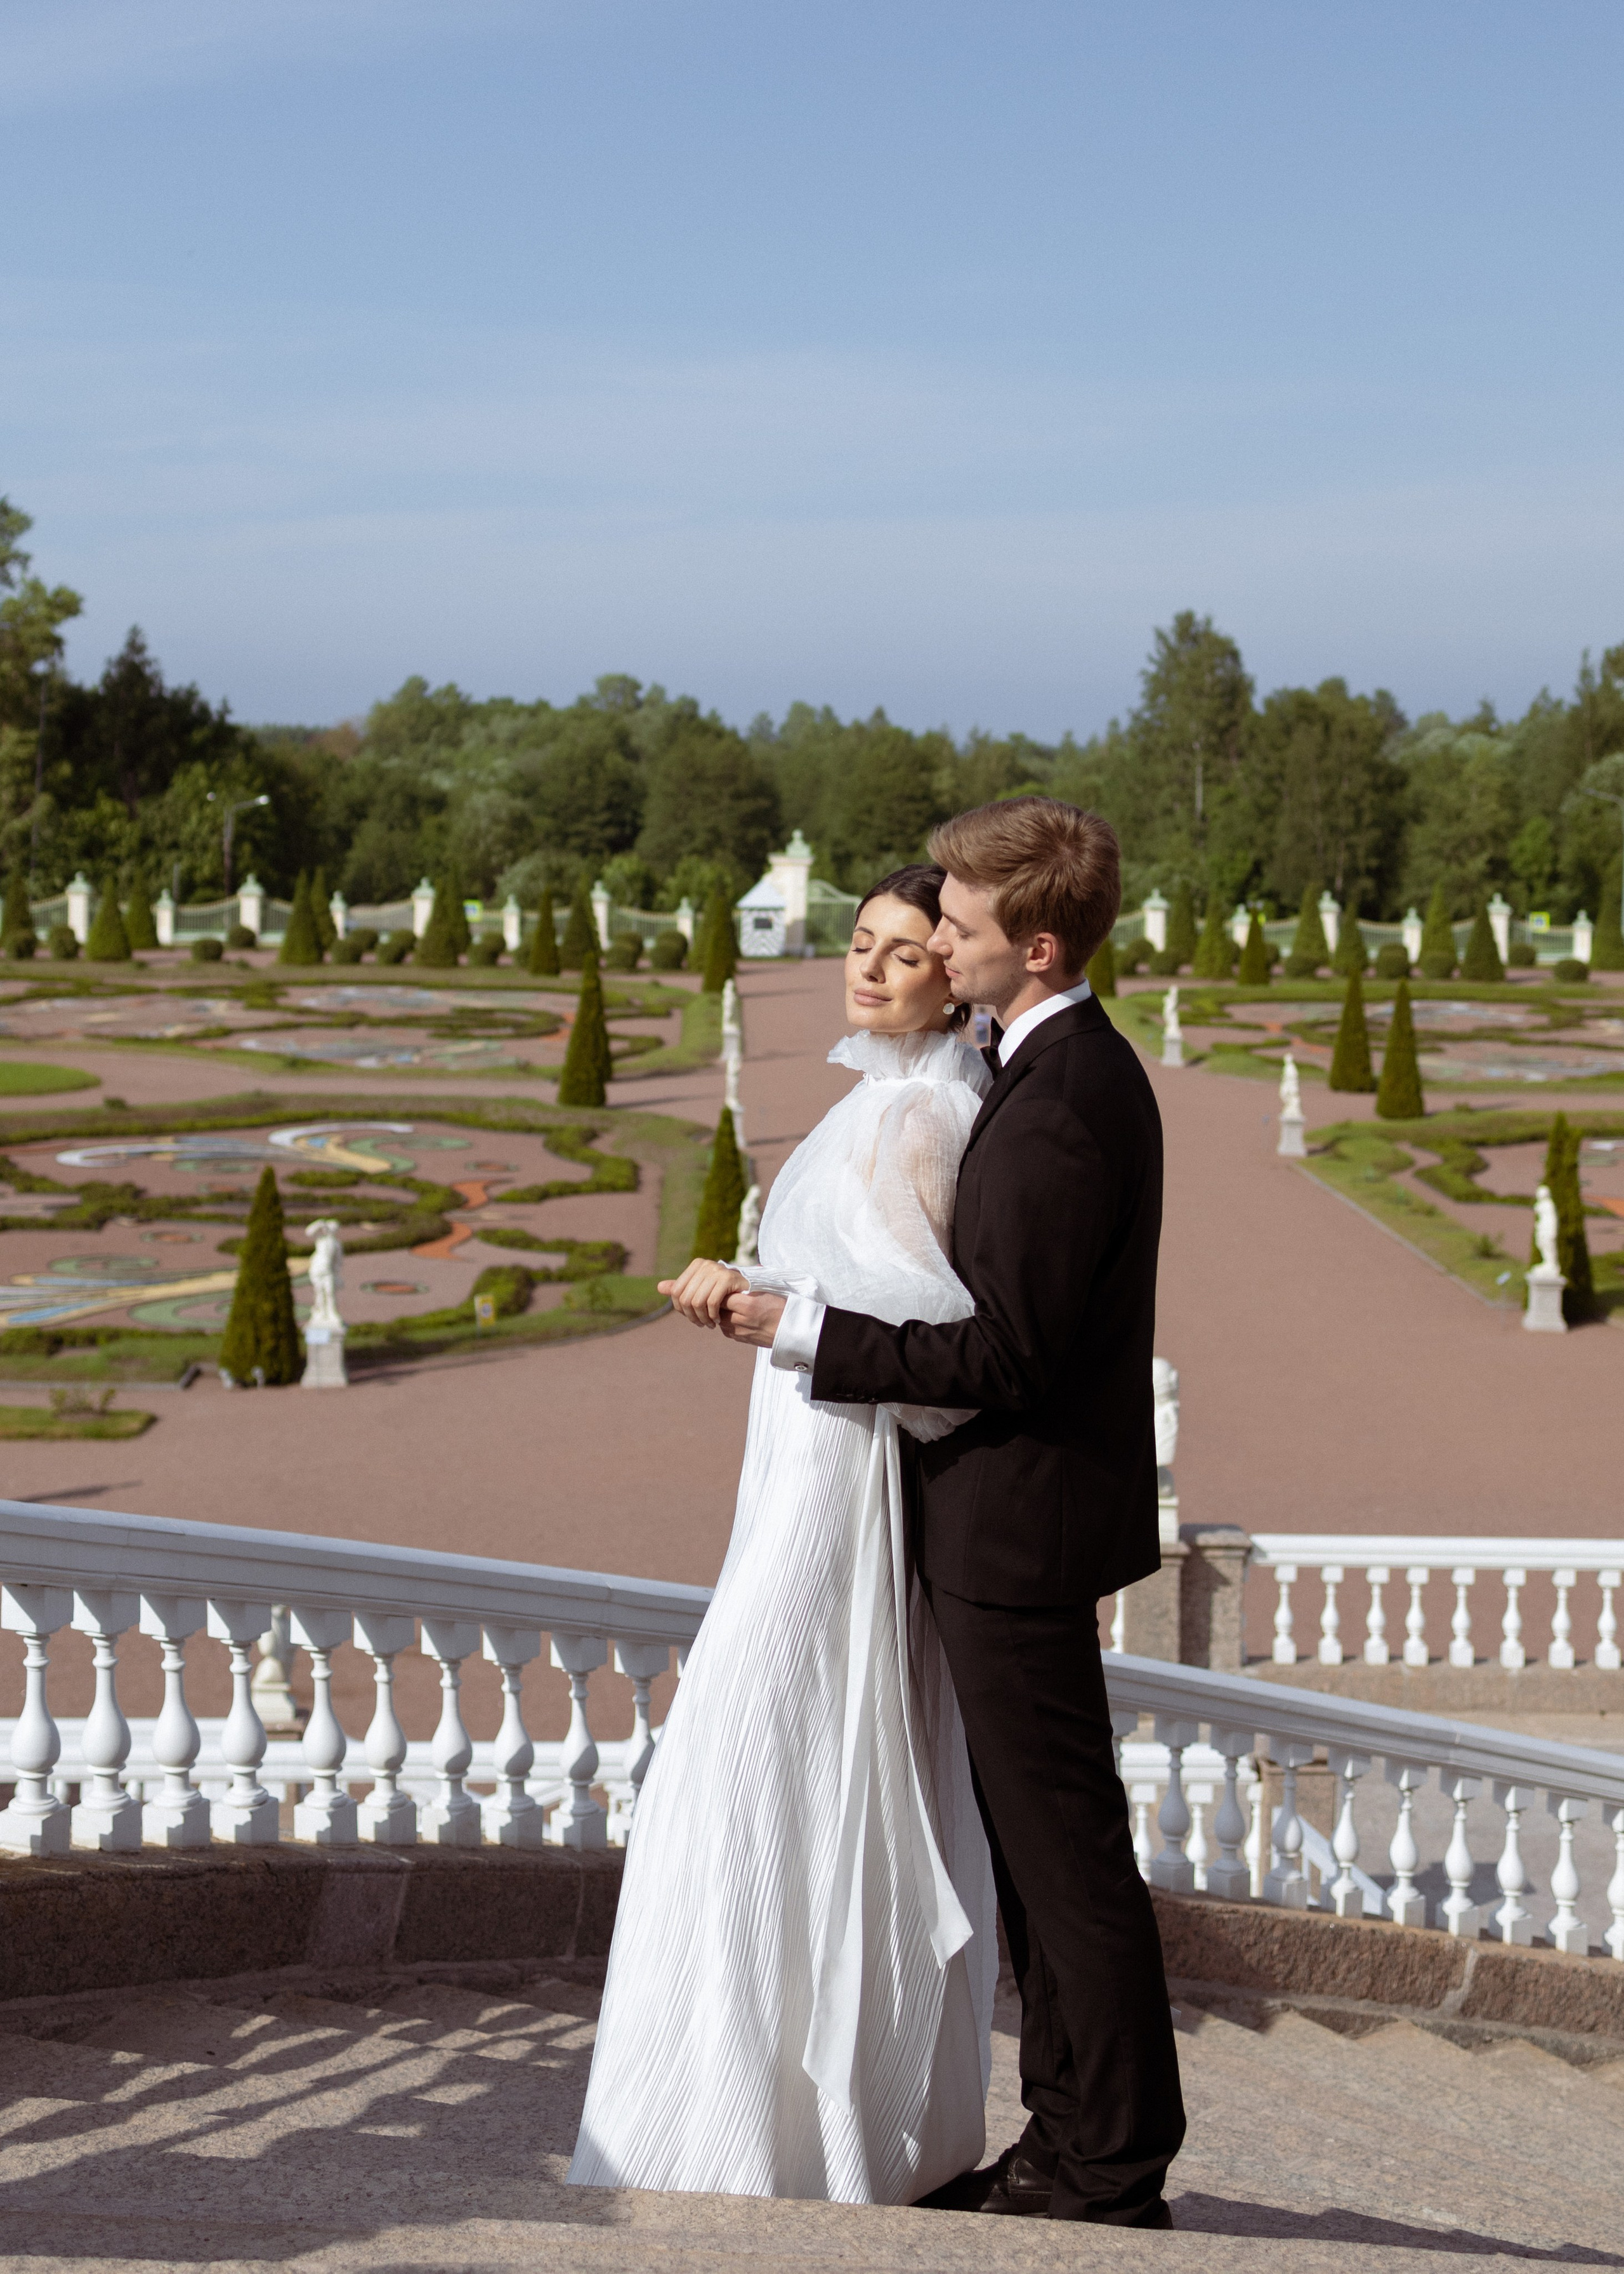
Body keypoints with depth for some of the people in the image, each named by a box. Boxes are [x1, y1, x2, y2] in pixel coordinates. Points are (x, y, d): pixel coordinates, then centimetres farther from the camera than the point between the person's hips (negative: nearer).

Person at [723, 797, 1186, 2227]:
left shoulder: (1057, 1106, -22)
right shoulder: (1079, 1067, 11)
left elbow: (1004, 1358, -23)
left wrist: (802, 1331, -19)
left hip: (1018, 1527, -11)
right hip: (1018, 1519, 11)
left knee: (1067, 1853, 0)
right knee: (1040, 1851, 17)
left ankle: (1113, 2175, 11)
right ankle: (1074, 2139, 27)